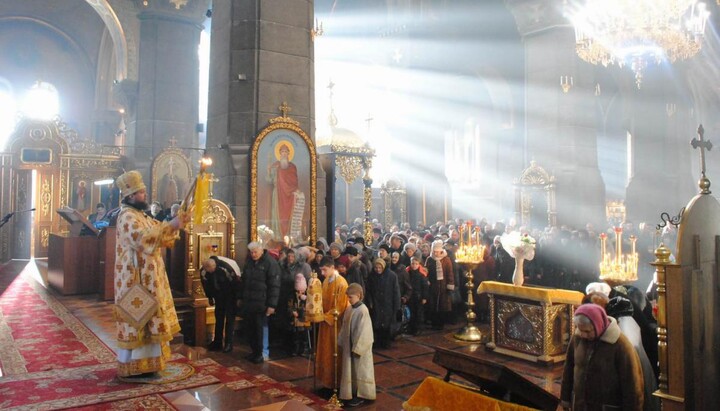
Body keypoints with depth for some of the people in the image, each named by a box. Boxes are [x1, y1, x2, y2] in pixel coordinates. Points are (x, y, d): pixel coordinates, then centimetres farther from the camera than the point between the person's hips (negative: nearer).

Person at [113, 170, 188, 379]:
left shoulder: (140, 216, 17)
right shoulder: (127, 216, -14)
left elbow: (159, 236, 20)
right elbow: (142, 238, -30)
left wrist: (175, 225, 4)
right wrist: (170, 225, -29)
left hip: (146, 278, 10)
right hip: (135, 279, -10)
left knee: (145, 319, 14)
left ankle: (141, 361, 23)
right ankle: (133, 366, 4)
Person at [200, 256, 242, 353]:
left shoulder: (228, 268, -36)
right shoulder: (203, 271, -19)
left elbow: (236, 282, -23)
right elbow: (206, 283, 2)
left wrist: (237, 298, -16)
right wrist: (210, 297, 10)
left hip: (230, 295, -5)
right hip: (219, 295, 5)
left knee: (230, 318, -6)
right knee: (218, 317, 7)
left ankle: (228, 343, 1)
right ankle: (217, 342, 17)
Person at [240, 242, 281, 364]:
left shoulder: (270, 263, -11)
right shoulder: (249, 262, 12)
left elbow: (274, 285, -14)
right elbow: (243, 281, 23)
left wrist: (272, 305, -17)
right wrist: (241, 297, 19)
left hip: (261, 303, -6)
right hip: (248, 302, 7)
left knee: (260, 329, 0)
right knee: (250, 328, 11)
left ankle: (260, 354, 11)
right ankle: (254, 351, 23)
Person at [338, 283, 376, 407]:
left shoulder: (362, 310, -20)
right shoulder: (349, 309, 4)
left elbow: (364, 332, -21)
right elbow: (345, 327, 12)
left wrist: (357, 348, -19)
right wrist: (341, 342, 10)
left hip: (359, 347, -8)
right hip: (349, 346, 8)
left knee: (360, 371, 5)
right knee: (351, 371, 15)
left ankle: (360, 395, 16)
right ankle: (352, 394, 27)